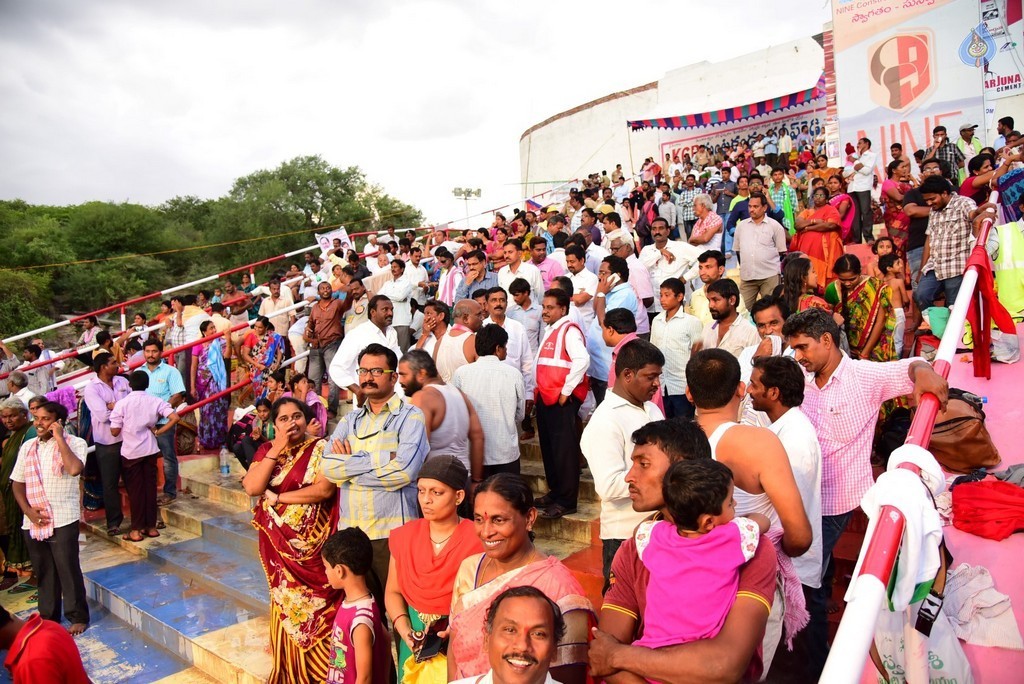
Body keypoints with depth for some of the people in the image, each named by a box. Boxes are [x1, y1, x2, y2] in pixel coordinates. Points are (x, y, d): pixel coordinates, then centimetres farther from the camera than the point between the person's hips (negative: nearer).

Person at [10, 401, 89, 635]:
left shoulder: (75, 443, -6)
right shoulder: (28, 447, 10)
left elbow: (74, 469, -25)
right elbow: (17, 483, 13)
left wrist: (60, 439, -17)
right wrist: (28, 511, -2)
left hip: (63, 520, -5)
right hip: (33, 522, 5)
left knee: (68, 570, 0)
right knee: (43, 572, 15)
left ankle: (78, 617, 14)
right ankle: (48, 616, 29)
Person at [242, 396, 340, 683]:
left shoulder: (320, 448, -7)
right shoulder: (266, 449, 5)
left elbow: (324, 489, -20)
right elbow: (252, 487, -8)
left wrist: (277, 498, -14)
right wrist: (276, 451, -15)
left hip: (310, 543, -4)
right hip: (277, 542, 4)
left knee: (313, 605, 2)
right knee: (285, 602, 14)